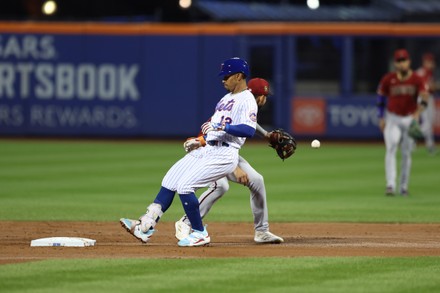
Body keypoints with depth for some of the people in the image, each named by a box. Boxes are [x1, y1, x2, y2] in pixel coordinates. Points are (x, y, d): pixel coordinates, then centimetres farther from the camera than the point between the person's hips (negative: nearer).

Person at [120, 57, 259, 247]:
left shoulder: (247, 101, -11)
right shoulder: (227, 98, 20)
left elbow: (249, 130, -28)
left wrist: (222, 126, -34)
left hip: (223, 155, -10)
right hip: (206, 150, 10)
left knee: (185, 185, -20)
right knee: (170, 181, 2)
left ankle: (200, 233, -9)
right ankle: (146, 226, 1)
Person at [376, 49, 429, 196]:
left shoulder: (416, 80, -8)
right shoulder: (388, 79, -6)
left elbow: (424, 97, -21)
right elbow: (381, 97, 6)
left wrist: (418, 112, -40)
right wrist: (381, 118, 2)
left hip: (410, 119, 1)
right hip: (392, 119, -1)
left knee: (406, 154, 8)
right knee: (391, 149, -19)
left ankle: (404, 187, 22)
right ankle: (390, 185, -25)